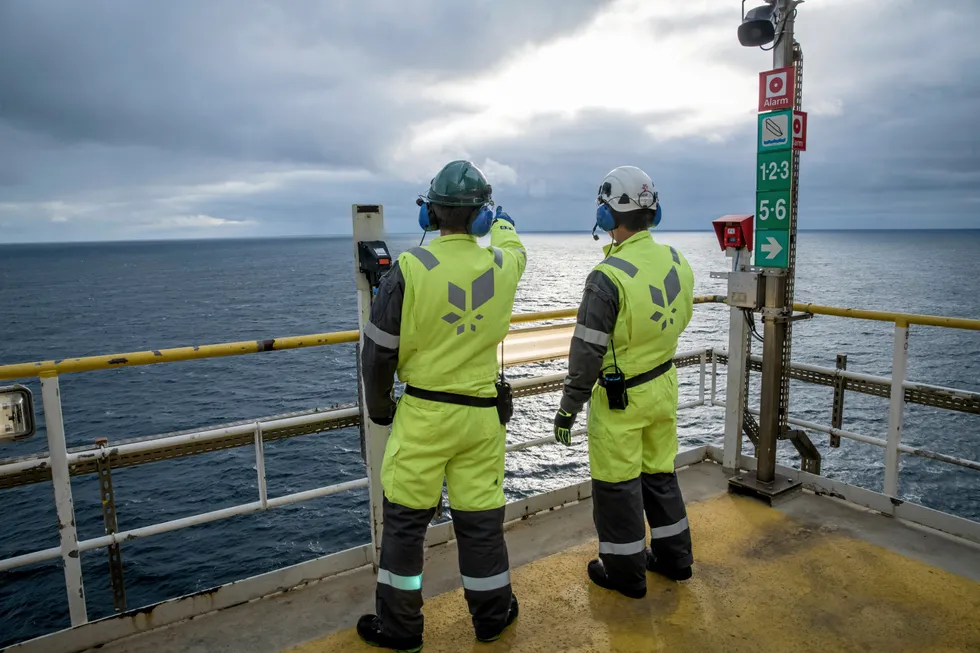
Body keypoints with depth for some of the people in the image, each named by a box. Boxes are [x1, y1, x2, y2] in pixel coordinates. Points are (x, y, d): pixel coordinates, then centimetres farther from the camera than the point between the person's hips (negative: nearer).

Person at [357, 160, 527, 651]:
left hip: (422, 413, -2)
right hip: (482, 414, 3)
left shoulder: (411, 267, -14)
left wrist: (378, 406, 8)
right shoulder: (503, 267, -4)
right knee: (481, 518, 15)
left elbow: (378, 350, -9)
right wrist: (504, 223, 46)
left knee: (405, 519, 12)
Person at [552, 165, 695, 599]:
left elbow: (587, 351, -21)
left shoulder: (609, 276, -24)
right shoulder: (676, 261, -3)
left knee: (617, 483, 9)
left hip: (621, 397, -7)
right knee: (659, 472, 22)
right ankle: (674, 556, 37)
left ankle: (625, 571, 24)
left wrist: (569, 407, -12)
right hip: (664, 384, 7)